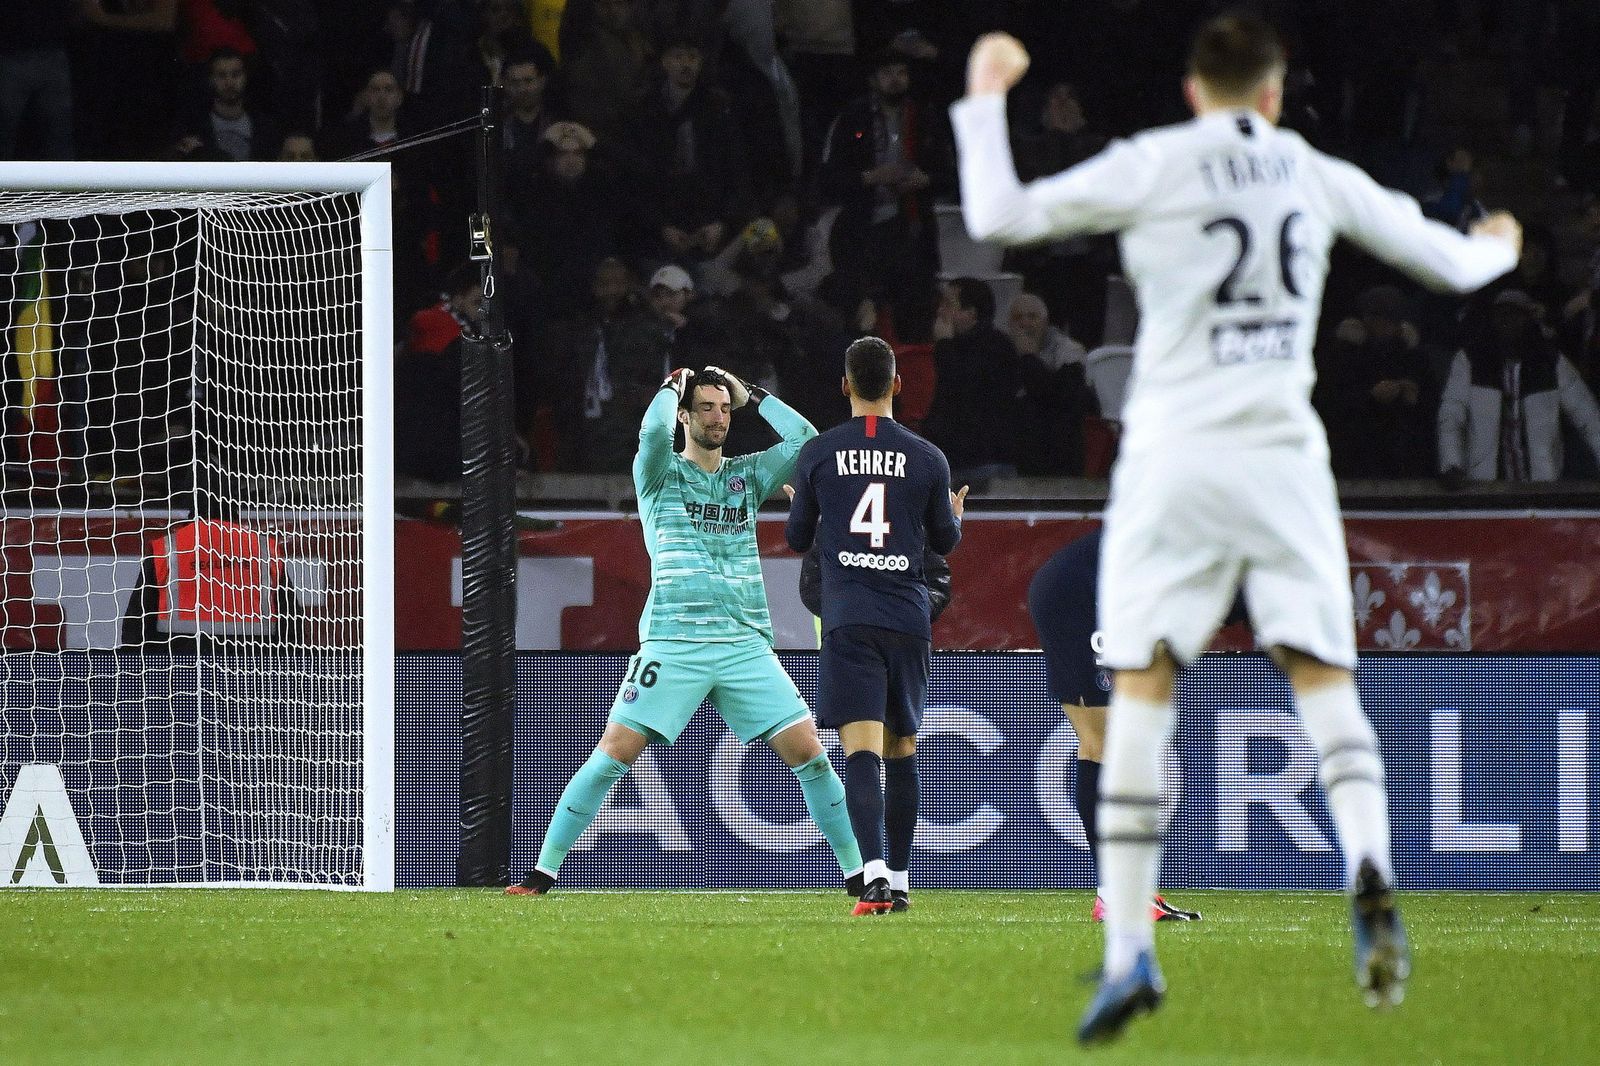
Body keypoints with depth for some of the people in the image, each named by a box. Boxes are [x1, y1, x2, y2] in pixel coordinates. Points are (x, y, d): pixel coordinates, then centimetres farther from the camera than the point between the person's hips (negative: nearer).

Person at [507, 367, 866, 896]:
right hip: (673, 643, -3)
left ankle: (856, 870, 5)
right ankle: (543, 872, 0)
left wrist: (751, 394, 11)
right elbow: (654, 431, -15)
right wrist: (672, 386, 2)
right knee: (612, 755, -8)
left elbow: (805, 439, 5)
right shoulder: (661, 474, 6)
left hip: (746, 645, 3)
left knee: (808, 753, -4)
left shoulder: (748, 474, 16)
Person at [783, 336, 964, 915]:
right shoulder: (928, 458, 3)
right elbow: (945, 541, 15)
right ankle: (899, 882, 19)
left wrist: (798, 506, 35)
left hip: (849, 621, -2)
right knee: (902, 750, 15)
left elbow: (798, 537, 12)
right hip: (909, 619, 2)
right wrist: (955, 514, 38)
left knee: (862, 750, -11)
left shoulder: (817, 454, 1)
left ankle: (875, 874, -29)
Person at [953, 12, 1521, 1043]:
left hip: (1174, 455, -2)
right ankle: (1369, 872, -23)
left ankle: (1130, 950, -5)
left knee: (1141, 693, 1)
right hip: (1284, 455, 2)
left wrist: (985, 102, 10)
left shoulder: (1151, 167, -1)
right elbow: (1448, 260, 17)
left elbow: (1001, 217, -4)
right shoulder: (1319, 177, 8)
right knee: (1326, 678, 5)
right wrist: (1498, 247, 40)